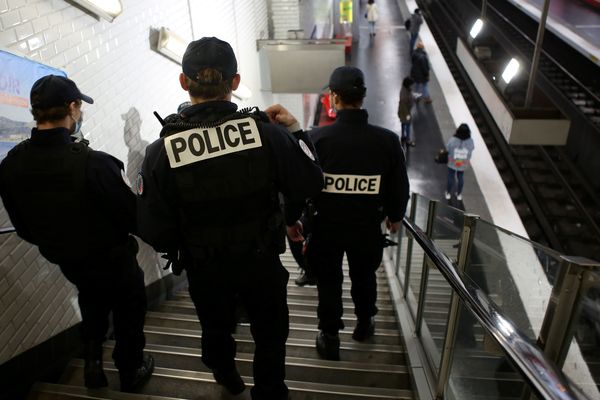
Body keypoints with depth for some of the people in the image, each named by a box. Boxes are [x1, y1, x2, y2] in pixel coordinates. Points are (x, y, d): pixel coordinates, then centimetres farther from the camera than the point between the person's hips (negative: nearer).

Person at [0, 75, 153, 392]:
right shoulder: (93, 163, -36)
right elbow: (132, 218, -25)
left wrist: (52, 242, 16)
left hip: (65, 259, 5)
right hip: (111, 259, -5)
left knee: (92, 300, 35)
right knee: (128, 312, 21)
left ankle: (92, 359, 36)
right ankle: (131, 372, 38)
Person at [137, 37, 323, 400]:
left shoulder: (162, 151, -20)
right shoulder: (267, 133, -24)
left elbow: (155, 233, -16)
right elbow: (311, 184, -12)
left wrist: (181, 248, 6)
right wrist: (294, 130, -2)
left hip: (205, 270, 2)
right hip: (263, 262, -1)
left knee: (216, 329, 31)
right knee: (270, 332, 25)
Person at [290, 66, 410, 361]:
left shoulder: (318, 137, -19)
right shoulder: (387, 140, -13)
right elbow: (399, 187, -3)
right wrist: (395, 216, 16)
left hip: (326, 225, -1)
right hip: (367, 226, 2)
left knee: (328, 280, 17)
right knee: (364, 275, 25)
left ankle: (329, 336, 29)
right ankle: (364, 323, 46)